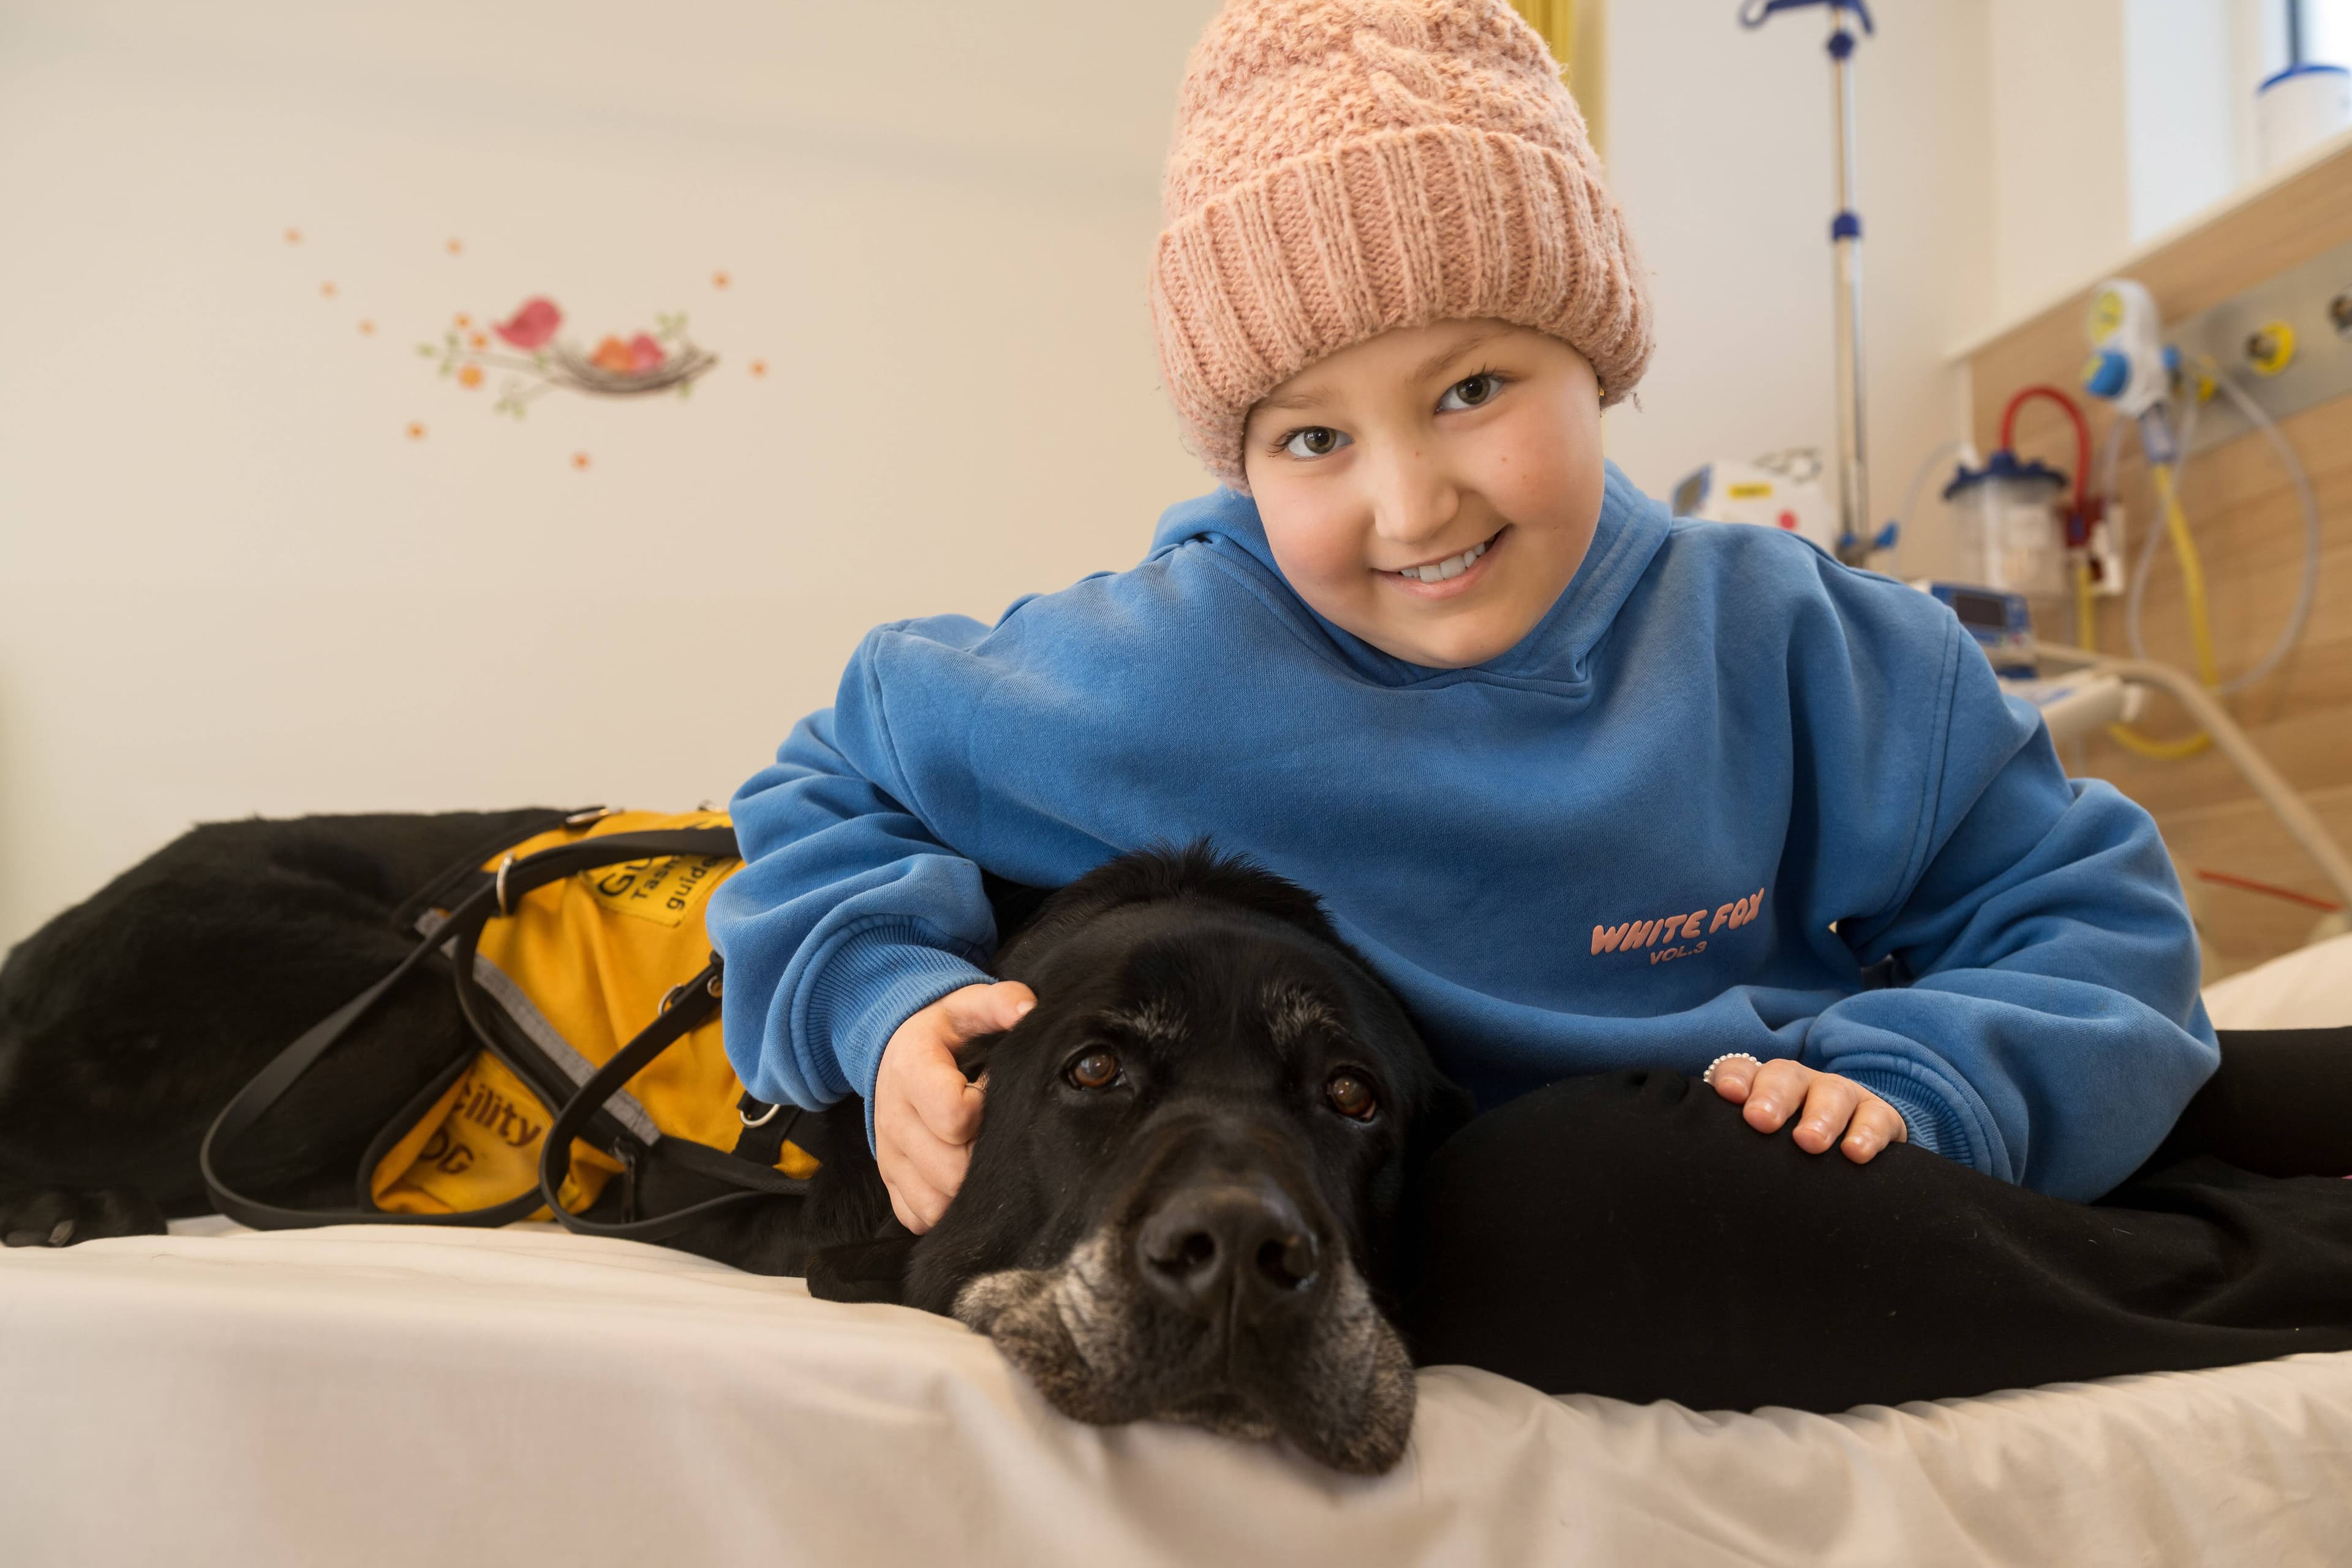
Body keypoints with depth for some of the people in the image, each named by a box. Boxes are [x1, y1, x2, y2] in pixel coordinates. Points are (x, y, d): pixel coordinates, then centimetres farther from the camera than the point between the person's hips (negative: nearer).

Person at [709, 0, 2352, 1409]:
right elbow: (839, 782, 1)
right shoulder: (1163, 681, -15)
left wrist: (1911, 1083, -20)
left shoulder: (1788, 646, -7)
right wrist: (889, 998, -19)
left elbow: (2092, 914, 0)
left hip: (1754, 1199, 2)